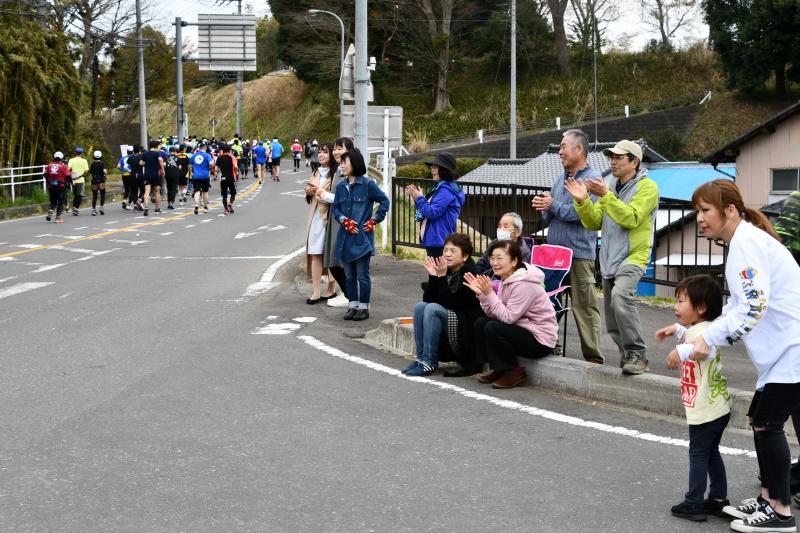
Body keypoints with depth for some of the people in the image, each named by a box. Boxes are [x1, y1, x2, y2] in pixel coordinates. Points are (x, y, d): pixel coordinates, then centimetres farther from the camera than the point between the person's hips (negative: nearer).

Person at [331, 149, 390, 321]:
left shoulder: (367, 184, -6)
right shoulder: (340, 186, 8)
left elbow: (384, 201, -1)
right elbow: (335, 208, 10)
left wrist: (374, 220, -5)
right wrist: (345, 221, -7)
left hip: (362, 237, -5)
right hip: (346, 237, 5)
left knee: (362, 275, -1)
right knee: (349, 276, 11)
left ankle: (364, 307, 8)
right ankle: (353, 306, 20)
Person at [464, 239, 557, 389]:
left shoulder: (524, 285, -22)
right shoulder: (506, 280, 6)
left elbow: (508, 317, -25)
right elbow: (494, 314, 1)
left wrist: (489, 293, -24)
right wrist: (481, 293, -12)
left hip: (541, 341, -9)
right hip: (523, 330, 9)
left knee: (493, 328, -24)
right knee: (480, 323, -1)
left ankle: (515, 371, -6)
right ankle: (498, 369, 10)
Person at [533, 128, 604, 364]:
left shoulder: (593, 178, -5)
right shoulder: (560, 180, 19)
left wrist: (553, 206, -11)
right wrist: (544, 207, -1)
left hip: (579, 253, -7)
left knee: (584, 306, -5)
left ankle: (593, 356, -1)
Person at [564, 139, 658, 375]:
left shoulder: (647, 187, -5)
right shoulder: (611, 187, 17)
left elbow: (631, 219, -18)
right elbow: (594, 223, 12)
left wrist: (606, 196, -23)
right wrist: (582, 201, -5)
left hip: (633, 257, -8)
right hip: (609, 259, 8)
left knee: (620, 296, -32)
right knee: (613, 325, 8)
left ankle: (638, 356, -26)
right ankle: (628, 358, 22)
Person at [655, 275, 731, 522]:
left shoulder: (702, 330, -21)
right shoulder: (700, 328, 12)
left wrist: (681, 351, -58)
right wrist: (676, 329, 26)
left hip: (706, 410, -10)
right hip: (719, 408, 10)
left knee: (698, 454, 0)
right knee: (711, 453, 18)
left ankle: (693, 505, 7)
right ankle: (719, 500, 25)